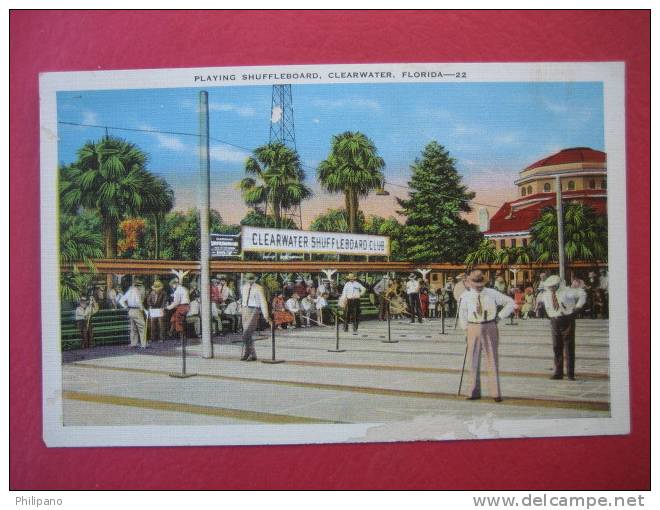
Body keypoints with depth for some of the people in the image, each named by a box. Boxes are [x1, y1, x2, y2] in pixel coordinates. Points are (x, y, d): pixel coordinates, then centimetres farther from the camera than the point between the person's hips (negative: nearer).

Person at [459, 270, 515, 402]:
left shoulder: (492, 294, -4)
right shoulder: (466, 296, -1)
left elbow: (510, 302, 4)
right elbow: (463, 314, 13)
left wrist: (500, 316, -1)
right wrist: (466, 330, 11)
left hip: (490, 328, -1)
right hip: (473, 329, 1)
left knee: (492, 360, 3)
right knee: (473, 361, 5)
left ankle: (495, 393, 9)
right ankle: (474, 392, 15)